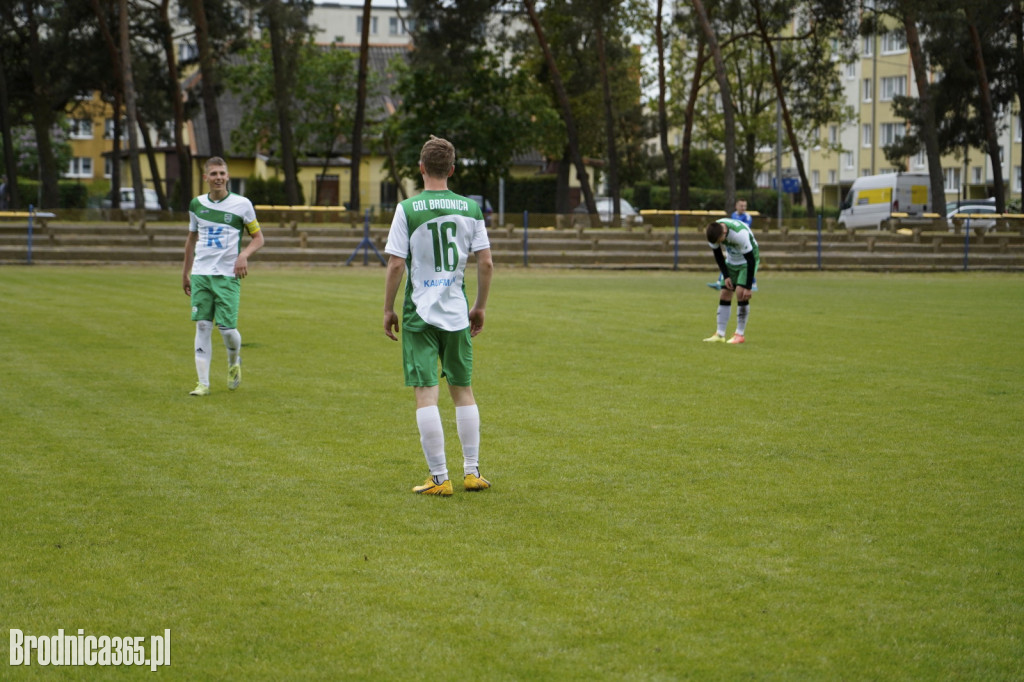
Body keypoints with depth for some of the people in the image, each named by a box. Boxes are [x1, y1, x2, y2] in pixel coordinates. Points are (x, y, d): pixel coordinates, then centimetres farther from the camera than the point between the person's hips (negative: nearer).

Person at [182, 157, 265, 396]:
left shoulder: (242, 204, -1)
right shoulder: (197, 204, 9)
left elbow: (258, 238, 5)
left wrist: (244, 255, -14)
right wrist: (185, 273, 22)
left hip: (228, 276, -3)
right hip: (200, 274, 3)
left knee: (227, 328, -8)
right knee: (202, 326, -3)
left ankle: (234, 362, 25)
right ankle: (203, 383, 0)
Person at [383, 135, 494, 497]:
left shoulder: (408, 209, -7)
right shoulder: (470, 207, 2)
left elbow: (395, 265, -9)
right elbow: (486, 263, 2)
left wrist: (388, 309, 2)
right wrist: (480, 307, 14)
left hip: (420, 314, -3)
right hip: (457, 314, 3)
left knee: (425, 393, -2)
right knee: (463, 390, 15)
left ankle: (439, 478, -4)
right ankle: (472, 471, 18)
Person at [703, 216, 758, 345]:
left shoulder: (740, 234, -37)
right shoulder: (714, 233, -19)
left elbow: (751, 260, -29)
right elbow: (718, 255, -1)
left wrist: (748, 287, -26)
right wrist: (726, 276, -8)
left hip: (748, 261, -5)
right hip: (731, 261, 6)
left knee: (740, 292, -19)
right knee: (725, 294, -4)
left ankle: (740, 334, -11)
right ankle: (720, 334, -2)